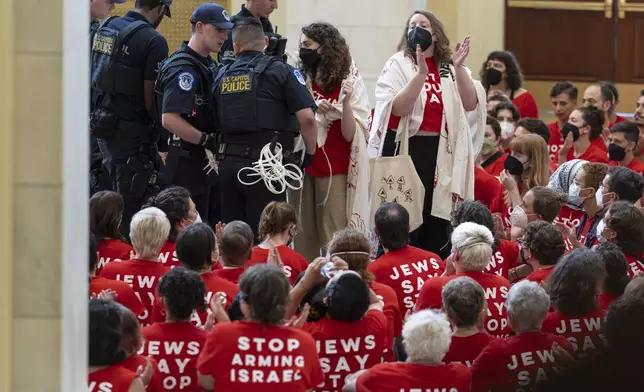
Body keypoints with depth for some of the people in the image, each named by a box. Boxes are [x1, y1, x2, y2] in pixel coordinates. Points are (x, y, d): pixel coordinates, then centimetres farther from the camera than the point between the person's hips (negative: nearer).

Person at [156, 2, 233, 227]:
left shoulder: (209, 65, 14)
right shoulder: (183, 69, -18)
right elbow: (169, 119, -28)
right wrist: (207, 140, -22)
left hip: (208, 163, 10)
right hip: (187, 164, -10)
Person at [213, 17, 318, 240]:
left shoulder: (222, 77, 12)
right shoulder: (280, 71, -1)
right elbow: (306, 118, -10)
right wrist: (310, 154, 4)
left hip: (228, 161, 4)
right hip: (265, 163, -4)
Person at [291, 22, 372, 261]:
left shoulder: (349, 82, -5)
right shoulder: (301, 81, 7)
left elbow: (351, 135, -10)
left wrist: (345, 103, -26)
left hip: (335, 172, -4)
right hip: (303, 169, 4)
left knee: (333, 242, -5)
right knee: (303, 241, 7)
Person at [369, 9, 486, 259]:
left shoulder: (449, 68, 10)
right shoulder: (398, 65, 0)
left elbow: (470, 104, -3)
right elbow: (399, 108, -16)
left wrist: (458, 68, -13)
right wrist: (421, 73, -24)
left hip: (441, 152, 4)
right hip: (405, 149, -4)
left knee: (438, 220, 6)